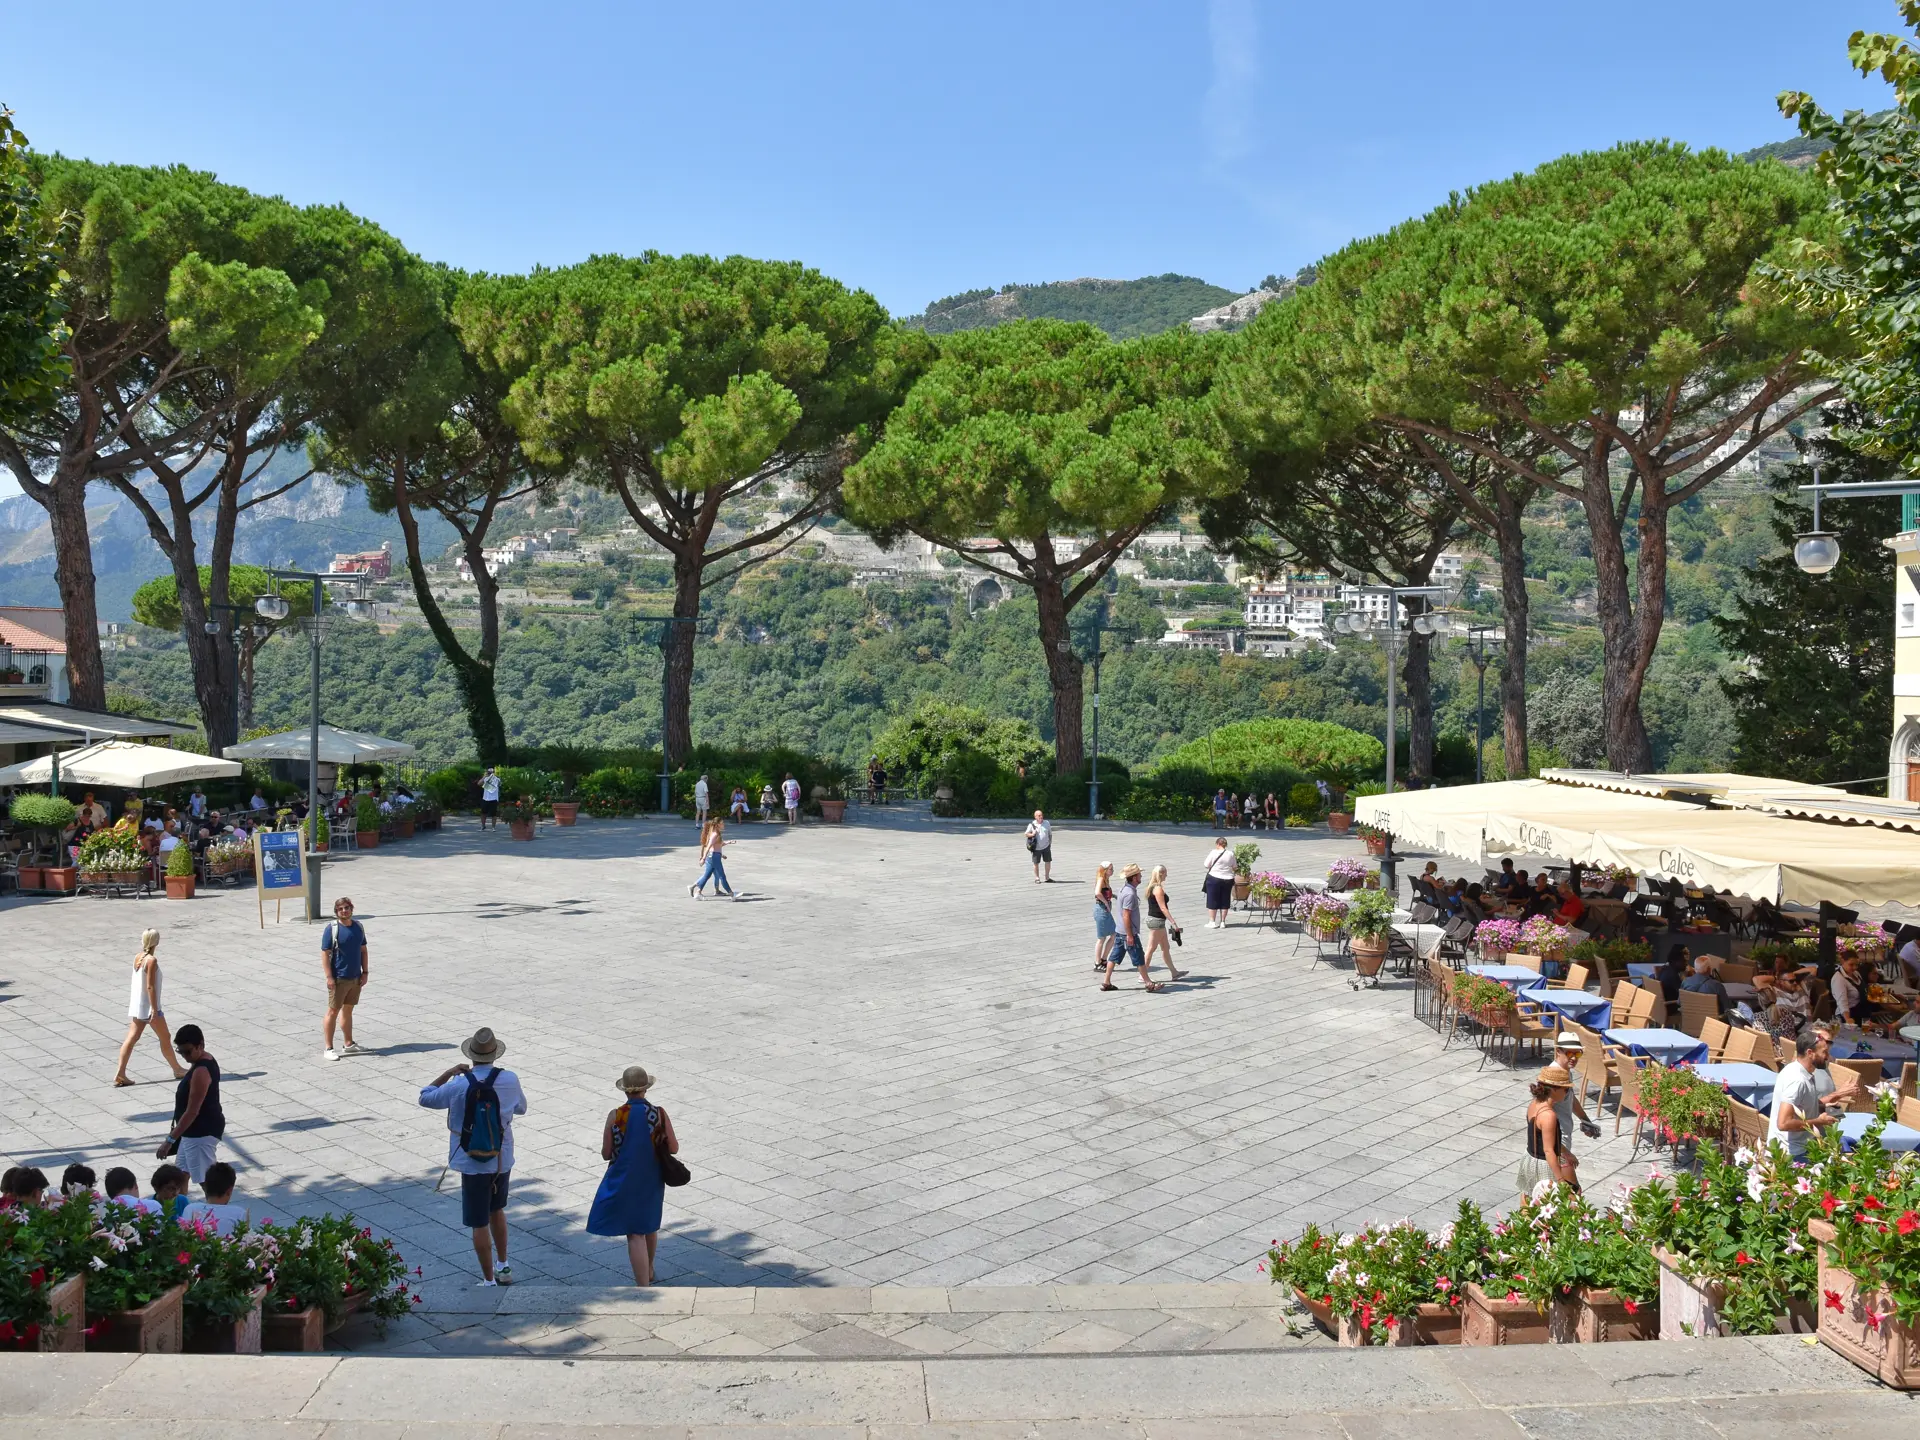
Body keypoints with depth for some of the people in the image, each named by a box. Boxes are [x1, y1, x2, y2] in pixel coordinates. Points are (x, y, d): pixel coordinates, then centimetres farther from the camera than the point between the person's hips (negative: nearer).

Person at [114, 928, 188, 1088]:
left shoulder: (137, 958, 6)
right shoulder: (152, 961, -19)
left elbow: (139, 982, 15)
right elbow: (150, 986, -22)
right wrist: (155, 1009, -20)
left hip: (136, 1006, 8)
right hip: (149, 1007, -8)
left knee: (131, 1038, 6)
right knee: (165, 1039, 7)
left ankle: (120, 1074, 1)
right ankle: (177, 1069, 20)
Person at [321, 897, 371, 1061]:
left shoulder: (358, 927, 7)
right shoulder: (332, 929, -11)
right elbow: (325, 954, -13)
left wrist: (365, 972, 7)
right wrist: (329, 977, -17)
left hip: (356, 978, 6)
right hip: (339, 979, -6)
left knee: (348, 1010, 17)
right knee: (333, 1012, 0)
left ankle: (349, 1044, 26)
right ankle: (328, 1048, 6)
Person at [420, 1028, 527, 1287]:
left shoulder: (459, 1086, -16)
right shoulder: (510, 1080, -9)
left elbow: (425, 1098, 1)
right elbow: (521, 1108, 11)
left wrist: (448, 1073, 8)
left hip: (473, 1164, -4)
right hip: (502, 1160, 4)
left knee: (480, 1224, 6)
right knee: (496, 1210, 26)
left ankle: (489, 1282, 12)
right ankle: (504, 1268, 37)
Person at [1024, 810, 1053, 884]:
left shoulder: (1046, 823, 5)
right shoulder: (1032, 824, -5)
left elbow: (1050, 834, 15)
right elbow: (1026, 834, 0)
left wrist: (1050, 842, 10)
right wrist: (1032, 834, -20)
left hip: (1046, 847, 3)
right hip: (1036, 847, -3)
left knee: (1048, 861, 6)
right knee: (1036, 863, 4)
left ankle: (1047, 878, 19)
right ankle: (1037, 878, 18)